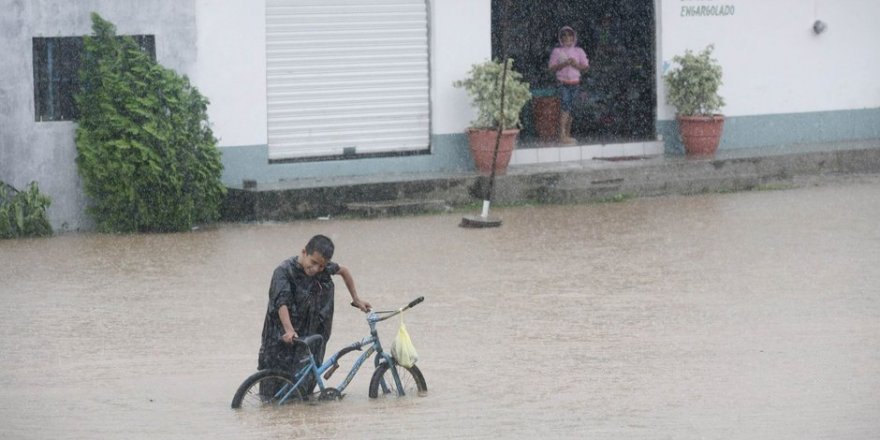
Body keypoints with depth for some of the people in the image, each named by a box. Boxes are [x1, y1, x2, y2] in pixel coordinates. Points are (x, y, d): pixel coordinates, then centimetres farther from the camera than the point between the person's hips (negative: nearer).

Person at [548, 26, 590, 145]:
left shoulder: (579, 51, 11)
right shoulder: (557, 51, 3)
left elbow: (585, 67, 9)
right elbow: (552, 68, -2)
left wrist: (576, 65, -11)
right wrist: (563, 64, -16)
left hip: (575, 83, 4)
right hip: (563, 83, -3)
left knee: (571, 109, 3)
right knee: (565, 106, -17)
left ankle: (568, 135, 9)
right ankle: (562, 135, -21)